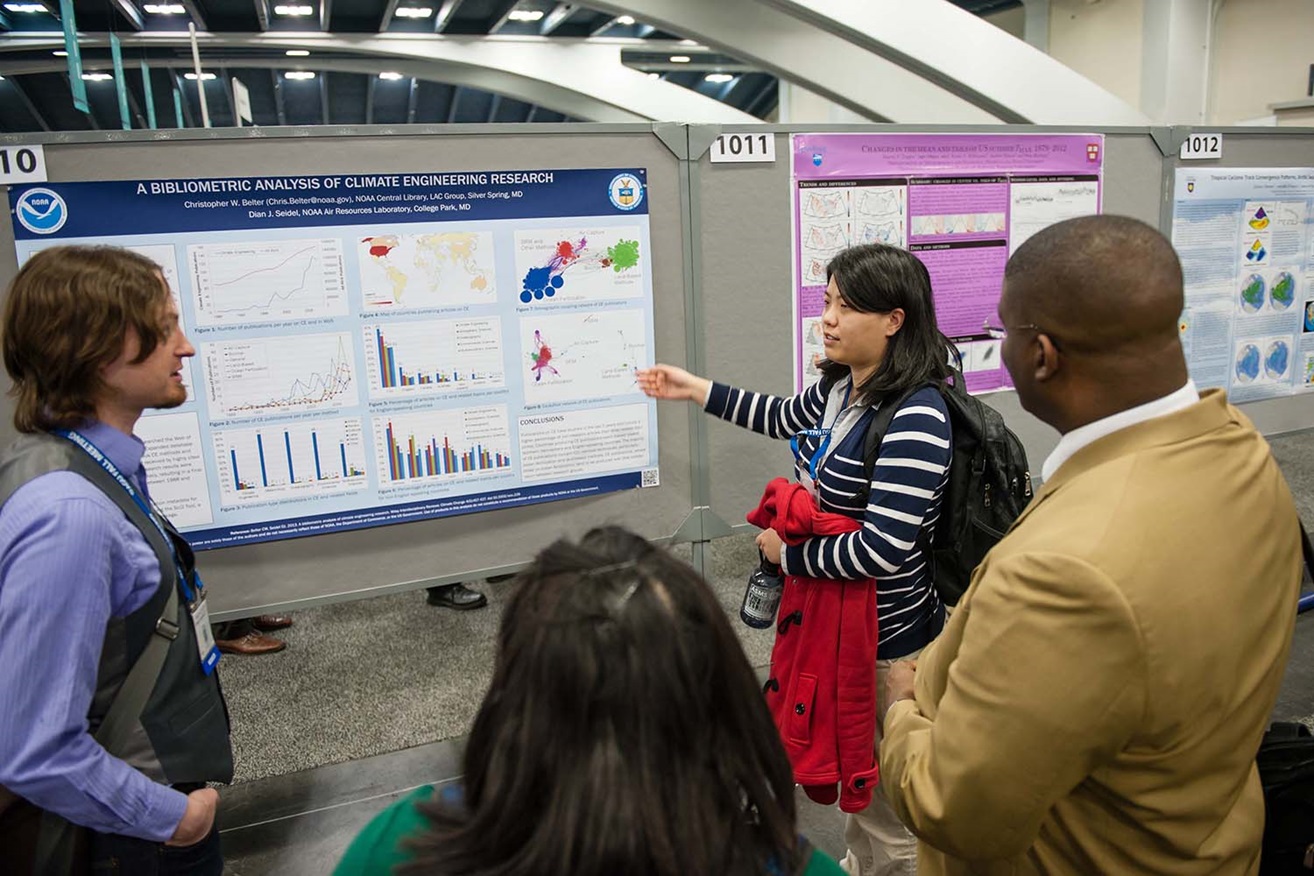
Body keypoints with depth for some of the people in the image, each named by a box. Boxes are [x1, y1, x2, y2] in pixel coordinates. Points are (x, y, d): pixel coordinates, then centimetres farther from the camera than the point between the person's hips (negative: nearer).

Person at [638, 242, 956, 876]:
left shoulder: (914, 418, -28)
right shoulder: (842, 384, -1)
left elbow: (884, 549, -32)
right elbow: (786, 418, 20)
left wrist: (787, 553, -17)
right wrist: (696, 390, 17)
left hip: (887, 640, -9)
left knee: (889, 806, 14)